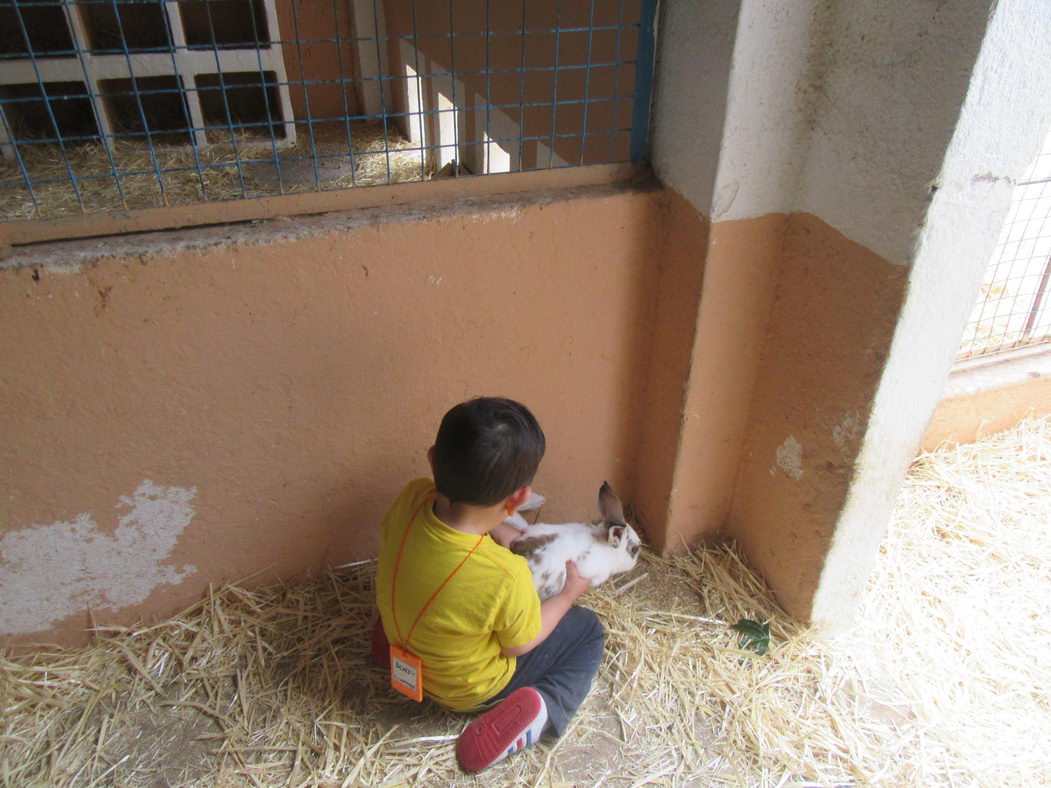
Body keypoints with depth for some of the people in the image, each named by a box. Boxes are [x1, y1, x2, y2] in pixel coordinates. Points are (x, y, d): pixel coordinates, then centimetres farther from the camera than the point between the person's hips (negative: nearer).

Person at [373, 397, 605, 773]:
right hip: (467, 688, -5)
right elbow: (520, 644, -17)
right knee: (587, 630, 10)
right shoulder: (506, 576, -40)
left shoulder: (412, 498, -28)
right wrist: (569, 594, -3)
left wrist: (500, 531, -5)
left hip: (401, 641, 5)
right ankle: (547, 708, -7)